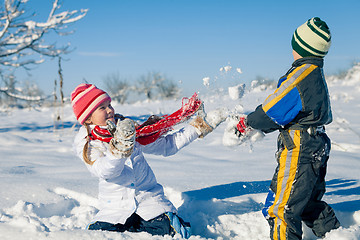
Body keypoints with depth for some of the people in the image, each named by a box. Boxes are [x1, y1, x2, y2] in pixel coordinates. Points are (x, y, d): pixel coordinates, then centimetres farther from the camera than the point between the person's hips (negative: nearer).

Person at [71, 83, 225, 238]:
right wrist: (120, 146, -46)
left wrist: (199, 127, 7)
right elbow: (104, 172, -27)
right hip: (115, 207, -1)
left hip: (148, 197, 1)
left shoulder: (131, 128, 6)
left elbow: (165, 146, 12)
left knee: (166, 231, -24)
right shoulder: (85, 145, -7)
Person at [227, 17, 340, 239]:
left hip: (299, 152, -10)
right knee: (309, 203, 25)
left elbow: (272, 111, -17)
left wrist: (248, 123, 0)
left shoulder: (302, 74, -19)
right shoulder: (317, 75, 12)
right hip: (317, 148, 10)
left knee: (280, 209, -3)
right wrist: (256, 123, 15)